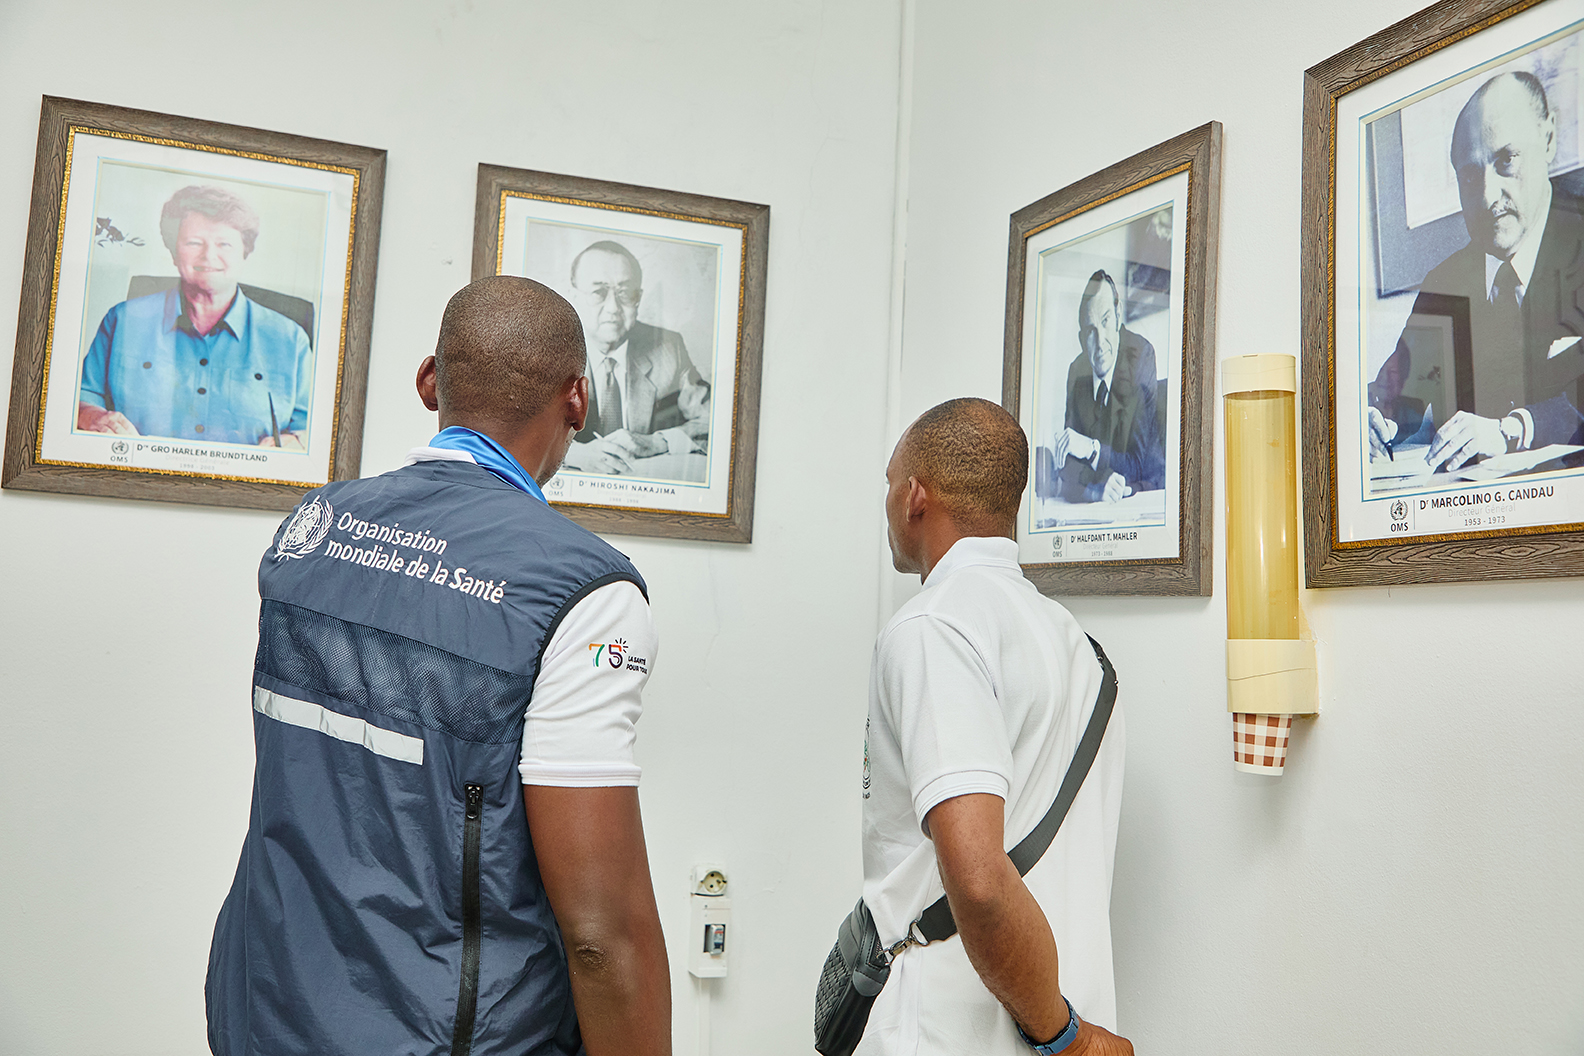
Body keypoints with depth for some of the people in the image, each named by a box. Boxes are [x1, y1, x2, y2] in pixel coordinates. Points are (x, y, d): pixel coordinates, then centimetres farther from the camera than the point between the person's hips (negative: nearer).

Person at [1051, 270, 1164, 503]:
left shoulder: (1142, 356, -9)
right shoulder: (1076, 373, 1)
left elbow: (1140, 465, -10)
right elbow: (1066, 471, -5)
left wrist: (1090, 448, -22)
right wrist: (1096, 488, -23)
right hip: (1094, 505, 4)